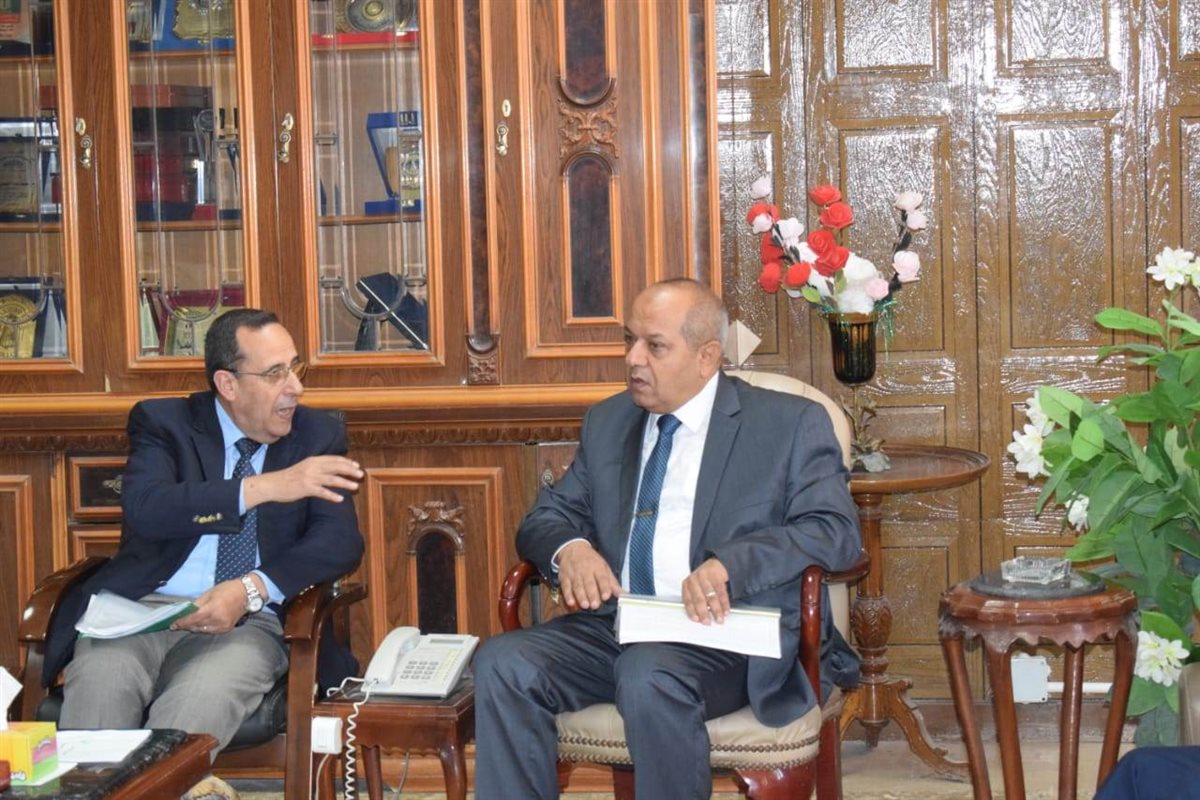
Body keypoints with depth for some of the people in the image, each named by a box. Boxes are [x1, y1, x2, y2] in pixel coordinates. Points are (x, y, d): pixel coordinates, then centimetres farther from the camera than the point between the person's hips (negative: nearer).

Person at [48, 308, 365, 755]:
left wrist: (252, 590, -19)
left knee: (200, 698, -34)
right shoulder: (163, 422, 6)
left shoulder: (318, 436, 11)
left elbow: (340, 541, -1)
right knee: (99, 684, -33)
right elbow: (143, 509, -14)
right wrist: (263, 487, -23)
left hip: (249, 621, 0)